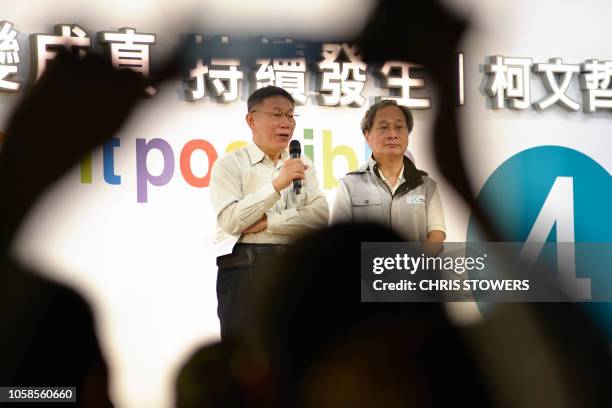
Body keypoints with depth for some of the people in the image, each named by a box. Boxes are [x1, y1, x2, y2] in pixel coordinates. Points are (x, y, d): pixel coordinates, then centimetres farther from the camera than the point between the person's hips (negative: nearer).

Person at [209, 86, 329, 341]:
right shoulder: (229, 165, 1)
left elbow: (320, 216, -1)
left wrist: (267, 222, -11)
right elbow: (230, 221, -12)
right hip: (245, 270, -4)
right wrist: (276, 185, -17)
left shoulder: (302, 166, 14)